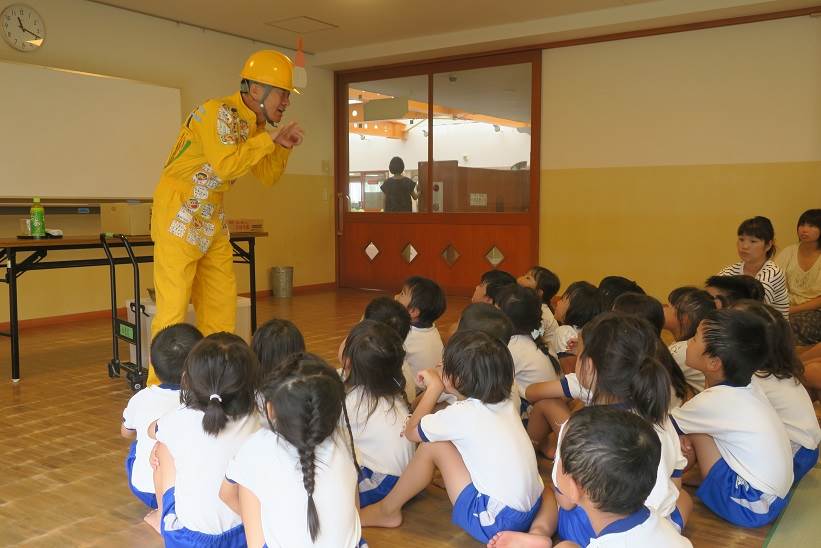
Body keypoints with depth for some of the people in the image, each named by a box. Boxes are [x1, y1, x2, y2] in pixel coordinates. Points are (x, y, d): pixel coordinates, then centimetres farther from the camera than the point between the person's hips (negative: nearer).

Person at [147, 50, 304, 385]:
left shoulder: (254, 125, 10)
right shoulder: (218, 112, -16)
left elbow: (268, 177, 16)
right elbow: (226, 166, -30)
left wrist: (283, 146, 0)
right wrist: (270, 138, -21)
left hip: (213, 224, 9)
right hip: (180, 218, -9)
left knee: (221, 307, 10)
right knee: (173, 308, -8)